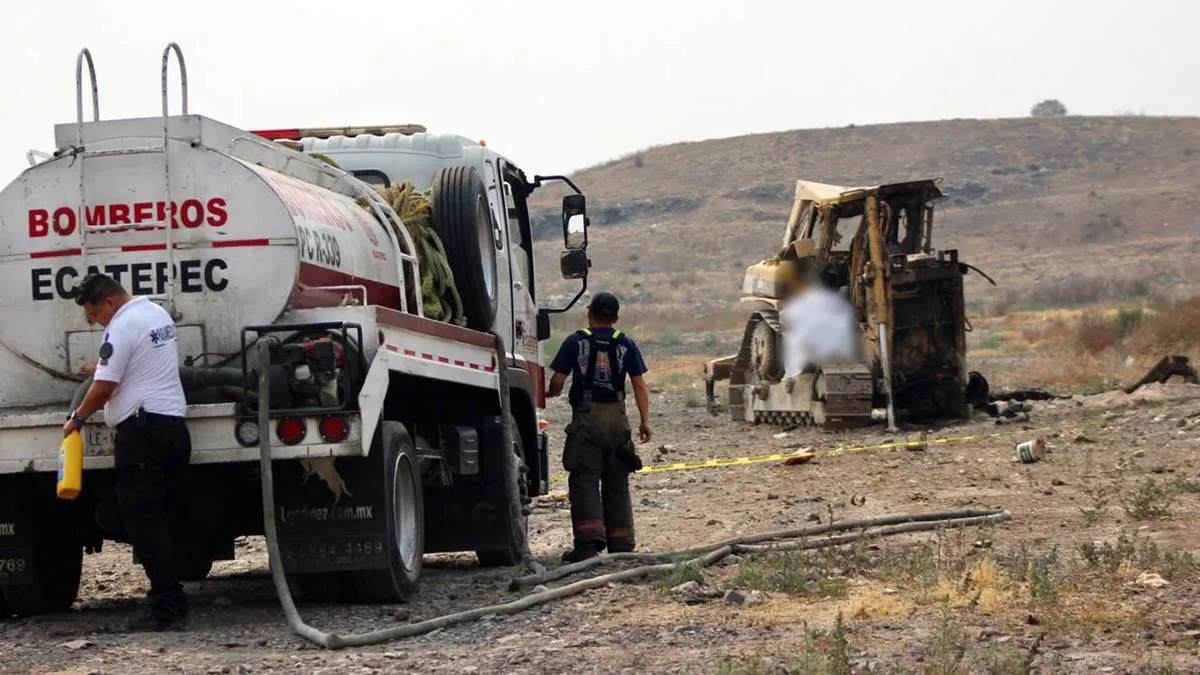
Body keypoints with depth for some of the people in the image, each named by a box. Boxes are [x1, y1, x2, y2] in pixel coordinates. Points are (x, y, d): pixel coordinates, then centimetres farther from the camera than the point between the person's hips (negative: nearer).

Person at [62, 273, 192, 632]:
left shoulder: (122, 327, -12)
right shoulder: (158, 314, 17)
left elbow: (104, 387, -14)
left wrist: (77, 418, 0)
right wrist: (105, 366, 39)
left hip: (142, 428, -9)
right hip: (174, 424, 9)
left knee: (144, 521, -9)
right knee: (166, 519, 9)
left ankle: (166, 607, -15)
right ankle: (172, 602, 8)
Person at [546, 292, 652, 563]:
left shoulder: (576, 342, 1)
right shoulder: (626, 345, 7)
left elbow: (557, 381, -2)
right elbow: (640, 385, 3)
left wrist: (550, 393, 20)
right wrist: (645, 421, 7)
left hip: (586, 416, -3)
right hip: (617, 418, 3)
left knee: (584, 480, -3)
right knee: (617, 484, 10)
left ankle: (589, 541, -16)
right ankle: (621, 545, 11)